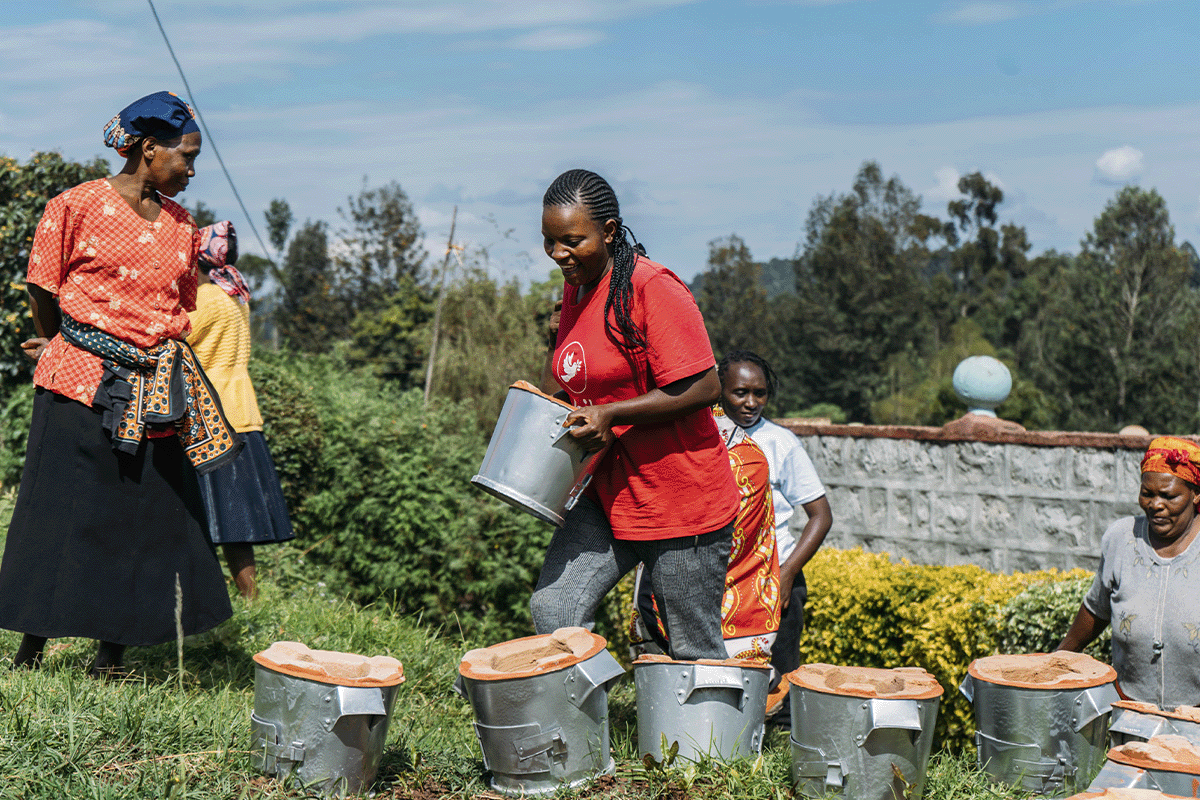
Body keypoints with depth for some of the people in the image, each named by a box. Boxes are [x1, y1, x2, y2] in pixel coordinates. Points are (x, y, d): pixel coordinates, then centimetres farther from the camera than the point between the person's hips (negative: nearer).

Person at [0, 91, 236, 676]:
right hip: (82, 387, -5)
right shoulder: (77, 206, -3)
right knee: (62, 514, -1)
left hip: (157, 392, 5)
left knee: (147, 517, 4)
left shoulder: (181, 225, 13)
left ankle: (111, 658, 14)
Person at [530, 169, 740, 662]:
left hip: (680, 501, -7)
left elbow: (703, 388, -21)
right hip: (606, 493, 7)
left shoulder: (652, 288, -17)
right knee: (552, 611, -6)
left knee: (695, 650, 5)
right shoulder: (576, 289, 9)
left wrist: (609, 415, -22)